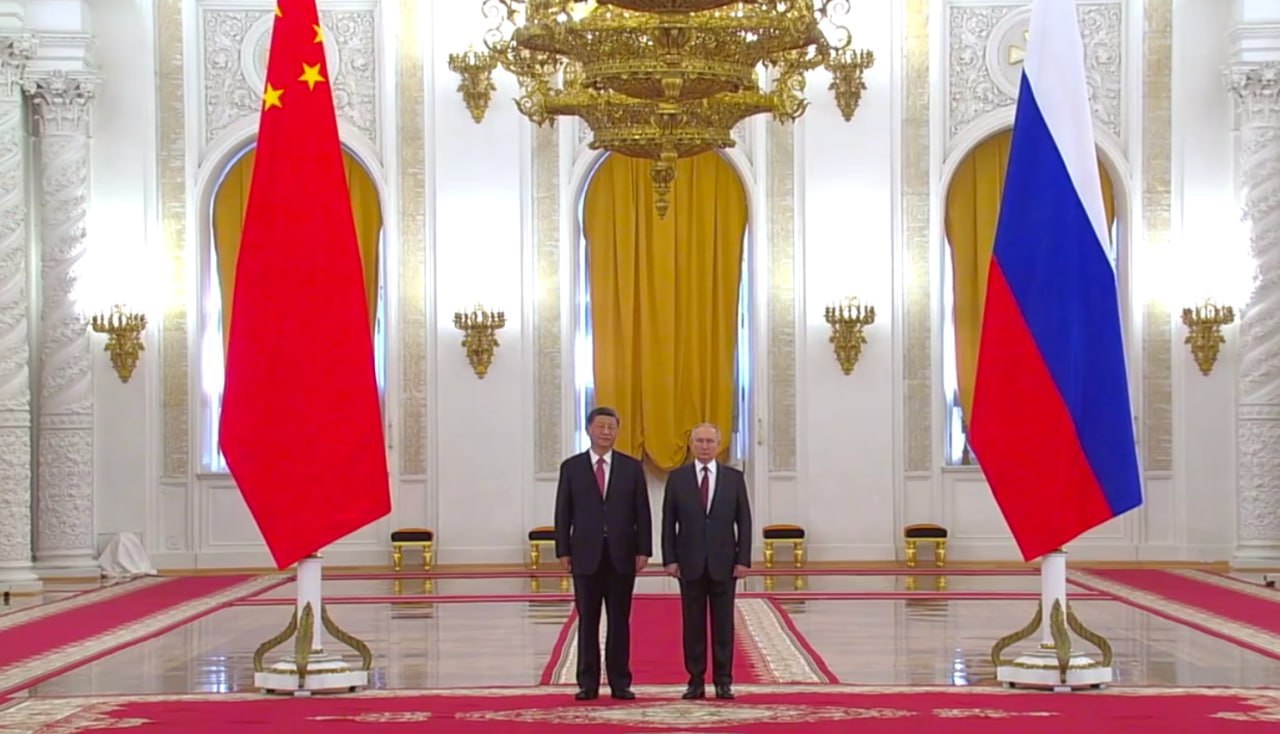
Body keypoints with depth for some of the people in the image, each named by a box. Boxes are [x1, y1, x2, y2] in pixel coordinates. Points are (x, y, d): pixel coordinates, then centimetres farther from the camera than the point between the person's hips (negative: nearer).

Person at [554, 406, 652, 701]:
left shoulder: (632, 467, 5)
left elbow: (642, 512, 4)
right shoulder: (571, 467, 4)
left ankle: (620, 682, 10)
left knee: (619, 621, 5)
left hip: (621, 555, 0)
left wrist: (643, 550, -3)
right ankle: (588, 683, 8)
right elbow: (563, 513, 3)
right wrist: (563, 552, -3)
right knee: (587, 622, 3)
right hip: (586, 555, 0)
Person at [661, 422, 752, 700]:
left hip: (724, 564, 0)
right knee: (693, 624, 4)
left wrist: (743, 559, -4)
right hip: (690, 564, 0)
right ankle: (696, 680, 9)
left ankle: (723, 681, 9)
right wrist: (669, 559, -4)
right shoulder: (677, 478, 3)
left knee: (723, 624, 3)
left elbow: (744, 521, 3)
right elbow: (668, 522, 3)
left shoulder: (734, 478, 3)